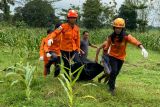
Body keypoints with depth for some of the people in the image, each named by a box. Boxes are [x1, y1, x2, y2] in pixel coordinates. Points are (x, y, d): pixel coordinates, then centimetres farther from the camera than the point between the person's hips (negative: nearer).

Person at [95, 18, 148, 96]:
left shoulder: (126, 36, -21)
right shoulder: (111, 37, -14)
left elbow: (135, 41, -37)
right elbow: (106, 47, 0)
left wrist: (142, 48, -54)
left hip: (121, 58, 1)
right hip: (112, 56, -1)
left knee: (116, 73, 15)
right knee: (114, 70, -21)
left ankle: (110, 83, 44)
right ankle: (112, 88, -4)